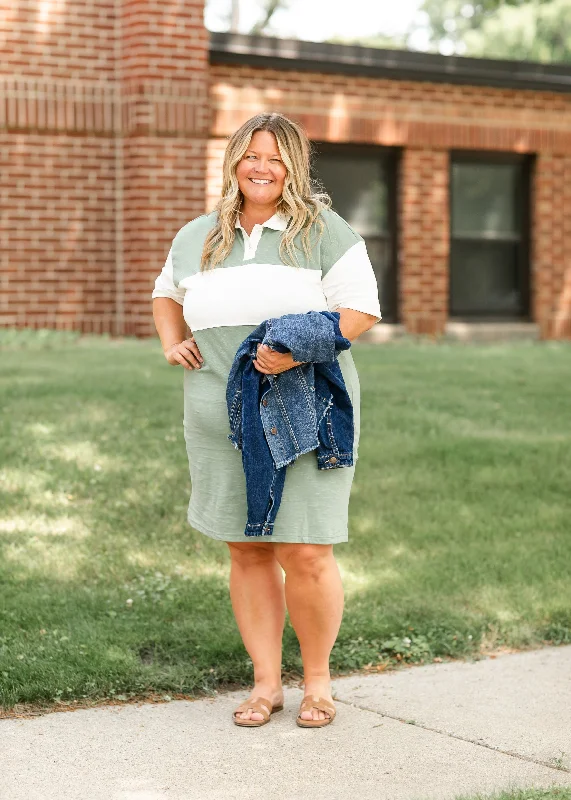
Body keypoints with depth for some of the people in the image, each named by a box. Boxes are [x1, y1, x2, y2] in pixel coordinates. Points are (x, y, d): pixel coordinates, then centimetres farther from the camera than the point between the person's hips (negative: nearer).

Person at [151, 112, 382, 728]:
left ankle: (317, 678, 14)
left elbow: (362, 308, -4)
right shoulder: (196, 238, 15)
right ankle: (266, 682, 19)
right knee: (246, 552, 7)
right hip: (221, 418, 4)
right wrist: (171, 344, 13)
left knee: (305, 555, -7)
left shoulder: (323, 231, 2)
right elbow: (166, 295, 33)